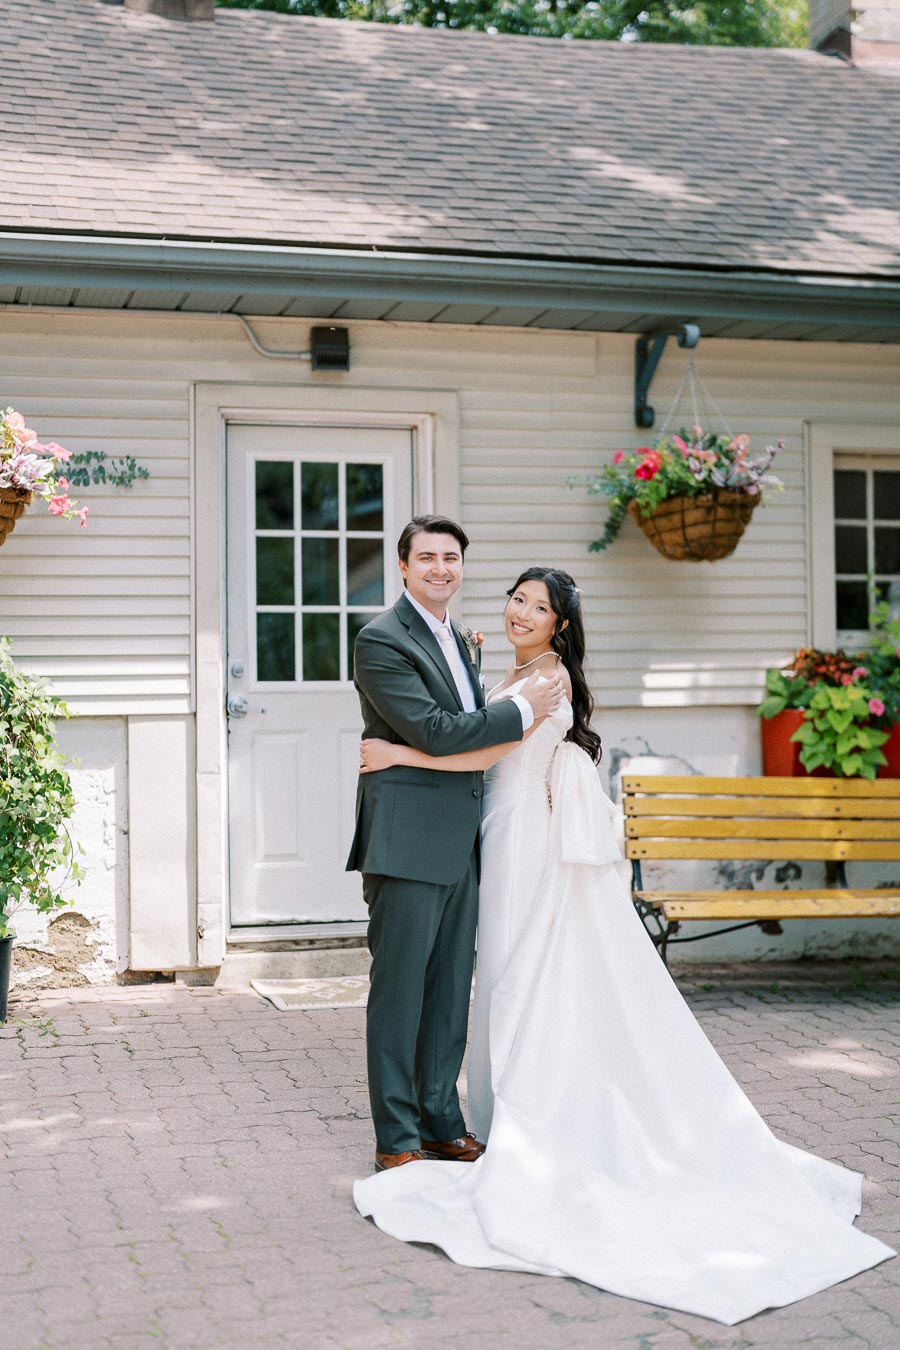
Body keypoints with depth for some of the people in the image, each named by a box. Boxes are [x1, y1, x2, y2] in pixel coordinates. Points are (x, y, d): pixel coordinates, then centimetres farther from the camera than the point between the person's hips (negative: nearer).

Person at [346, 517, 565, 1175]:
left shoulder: (460, 640, 19)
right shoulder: (382, 639, -10)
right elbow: (433, 732, -17)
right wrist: (523, 709, -11)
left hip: (460, 842, 8)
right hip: (408, 840, -8)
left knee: (451, 988, 13)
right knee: (399, 989, -2)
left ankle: (442, 1122, 23)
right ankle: (397, 1139, 6)